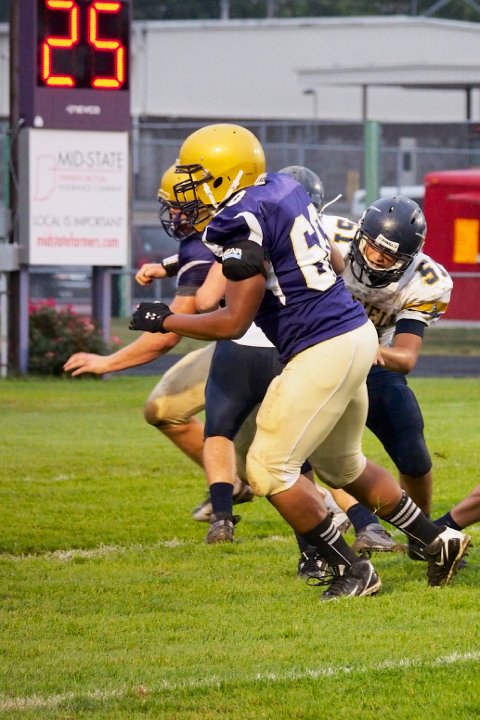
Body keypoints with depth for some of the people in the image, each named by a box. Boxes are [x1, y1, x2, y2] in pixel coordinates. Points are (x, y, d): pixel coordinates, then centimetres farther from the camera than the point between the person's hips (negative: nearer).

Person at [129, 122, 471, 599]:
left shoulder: (241, 223, -17)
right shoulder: (283, 189, 9)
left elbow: (234, 322, -17)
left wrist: (164, 320, -3)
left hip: (322, 353, -10)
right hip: (356, 333, 10)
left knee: (269, 469, 0)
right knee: (340, 465, 25)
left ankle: (352, 571, 6)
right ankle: (438, 541, 29)